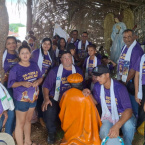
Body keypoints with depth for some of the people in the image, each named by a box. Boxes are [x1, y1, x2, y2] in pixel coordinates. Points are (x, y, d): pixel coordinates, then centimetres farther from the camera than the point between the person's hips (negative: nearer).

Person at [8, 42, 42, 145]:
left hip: (33, 97, 6)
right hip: (21, 99, -5)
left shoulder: (34, 65, 0)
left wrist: (37, 82, -14)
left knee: (28, 120, 21)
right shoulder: (15, 69, -14)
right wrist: (22, 83, -27)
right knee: (20, 123, 5)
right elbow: (12, 84, -11)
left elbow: (40, 78, 8)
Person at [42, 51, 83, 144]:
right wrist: (46, 98, -14)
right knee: (49, 112, -28)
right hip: (56, 99, -1)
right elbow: (46, 86, -1)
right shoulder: (55, 71, 3)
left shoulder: (78, 71, 10)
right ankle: (52, 133, 5)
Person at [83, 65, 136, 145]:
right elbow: (96, 102, 12)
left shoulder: (120, 88, -24)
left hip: (123, 115, -2)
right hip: (108, 116, 3)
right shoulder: (97, 86, -7)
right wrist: (89, 95, -11)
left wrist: (117, 126, -47)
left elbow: (129, 109, -32)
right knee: (104, 133, -29)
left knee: (128, 125, -37)